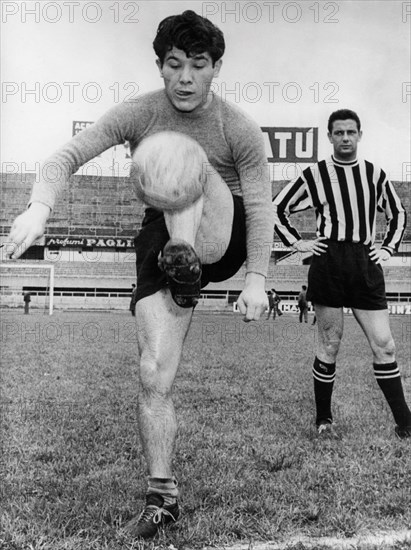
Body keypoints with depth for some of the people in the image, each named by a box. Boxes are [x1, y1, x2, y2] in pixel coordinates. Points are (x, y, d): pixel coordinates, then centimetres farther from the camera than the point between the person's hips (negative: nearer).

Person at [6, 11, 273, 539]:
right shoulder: (137, 114, -5)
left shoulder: (240, 129, -8)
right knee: (154, 375, -9)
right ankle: (161, 496, 4)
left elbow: (260, 206, -6)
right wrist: (40, 206, -30)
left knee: (182, 154, -27)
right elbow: (68, 155, -11)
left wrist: (257, 279, -14)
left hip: (221, 239, -1)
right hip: (161, 240, 1)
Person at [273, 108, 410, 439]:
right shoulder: (315, 174, 5)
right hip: (328, 264, -2)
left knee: (384, 346, 1)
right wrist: (296, 242, 2)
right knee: (329, 346, 3)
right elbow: (277, 208, 10)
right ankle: (323, 419, 17)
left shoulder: (374, 174, 12)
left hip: (366, 266, 3)